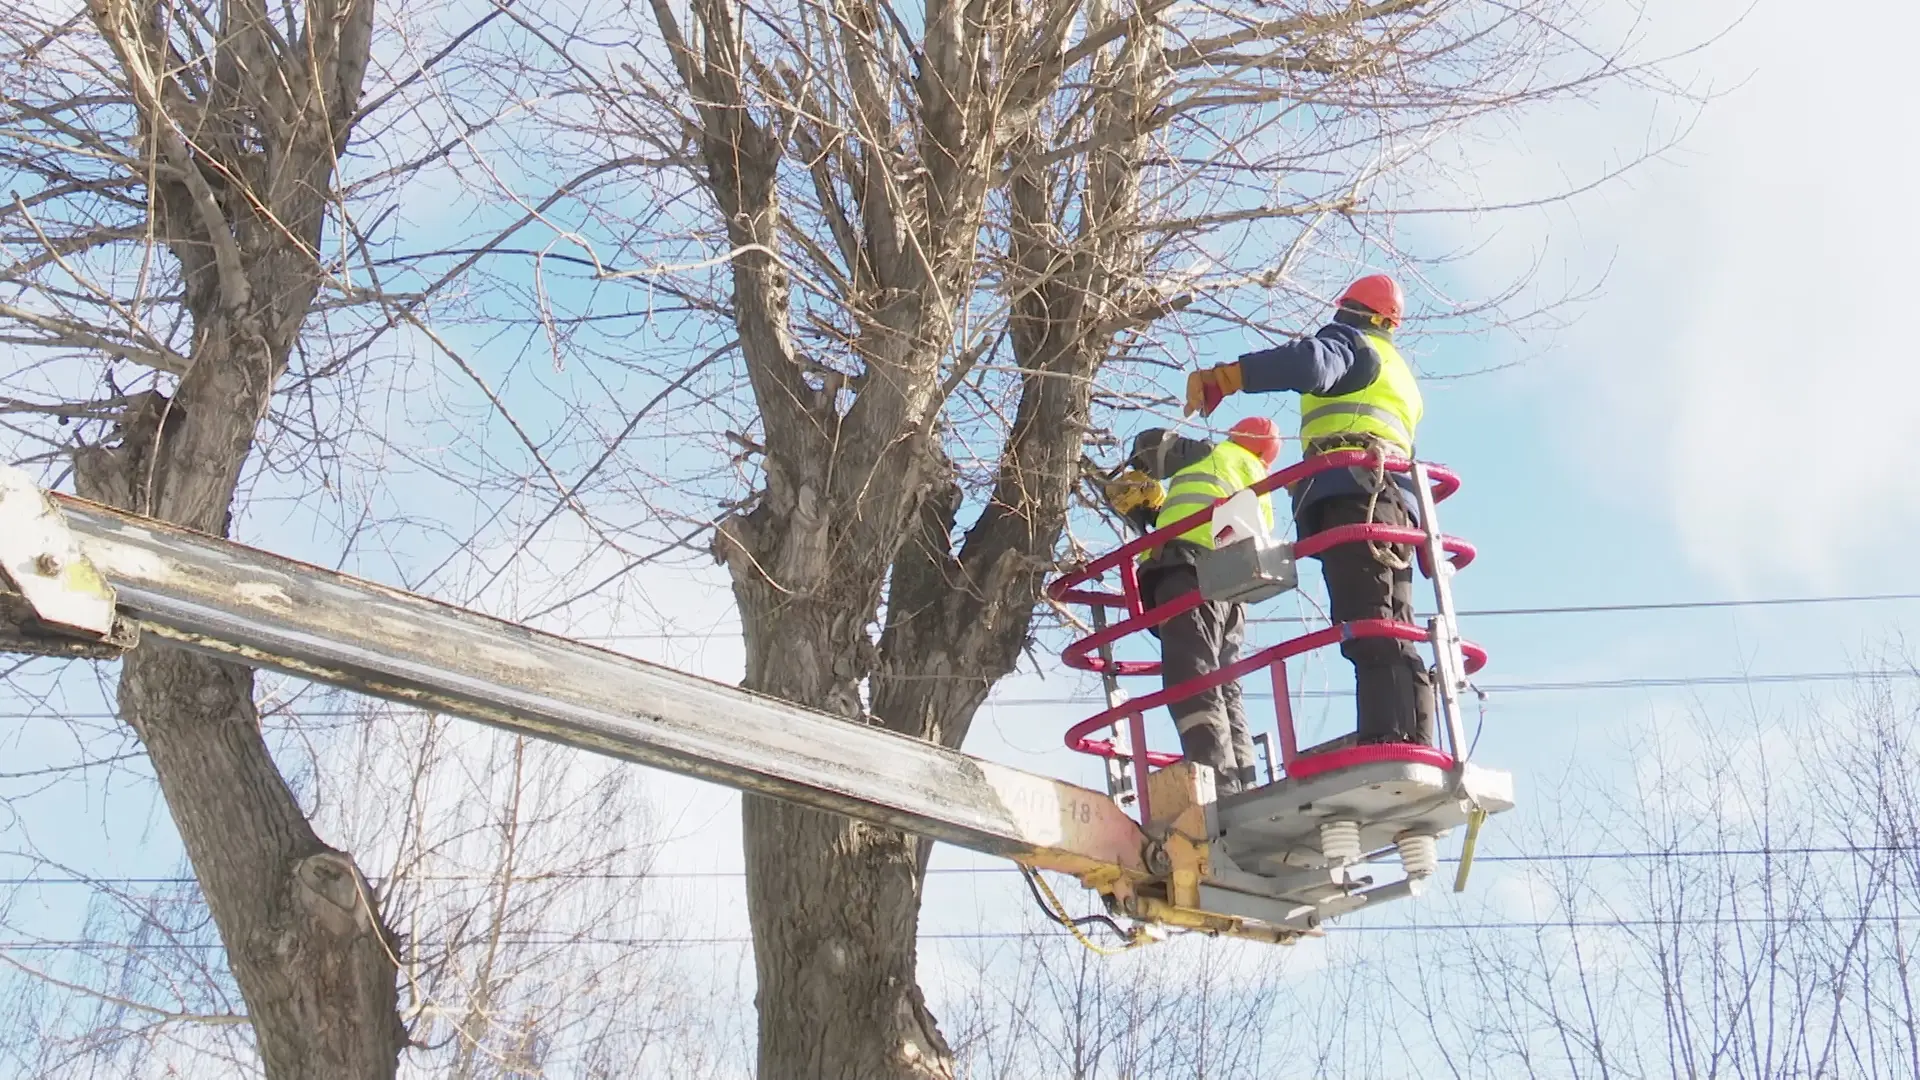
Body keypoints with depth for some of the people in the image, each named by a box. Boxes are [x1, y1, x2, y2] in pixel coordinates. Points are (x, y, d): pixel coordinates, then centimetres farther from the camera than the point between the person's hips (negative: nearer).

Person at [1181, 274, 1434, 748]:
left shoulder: (1346, 340, 12)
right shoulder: (1398, 374, 38)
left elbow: (1309, 362, -13)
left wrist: (1221, 377, -15)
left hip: (1353, 493, -9)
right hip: (1397, 502, 9)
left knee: (1368, 627, -21)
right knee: (1392, 633, 3)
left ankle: (1389, 742, -34)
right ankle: (1415, 745, -5)